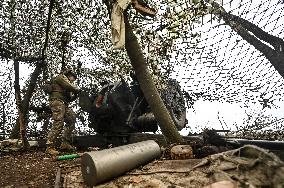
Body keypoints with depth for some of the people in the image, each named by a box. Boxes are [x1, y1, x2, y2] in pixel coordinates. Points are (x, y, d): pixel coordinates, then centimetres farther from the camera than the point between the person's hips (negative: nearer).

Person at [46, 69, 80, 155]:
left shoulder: (66, 88, 29)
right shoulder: (61, 77, 4)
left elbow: (69, 98, 24)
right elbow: (70, 86, -12)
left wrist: (75, 95, 9)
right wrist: (78, 90, 1)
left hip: (63, 104, 10)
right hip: (57, 101, -10)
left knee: (72, 119, 7)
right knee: (58, 123, -16)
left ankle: (65, 143, 9)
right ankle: (50, 147, -11)